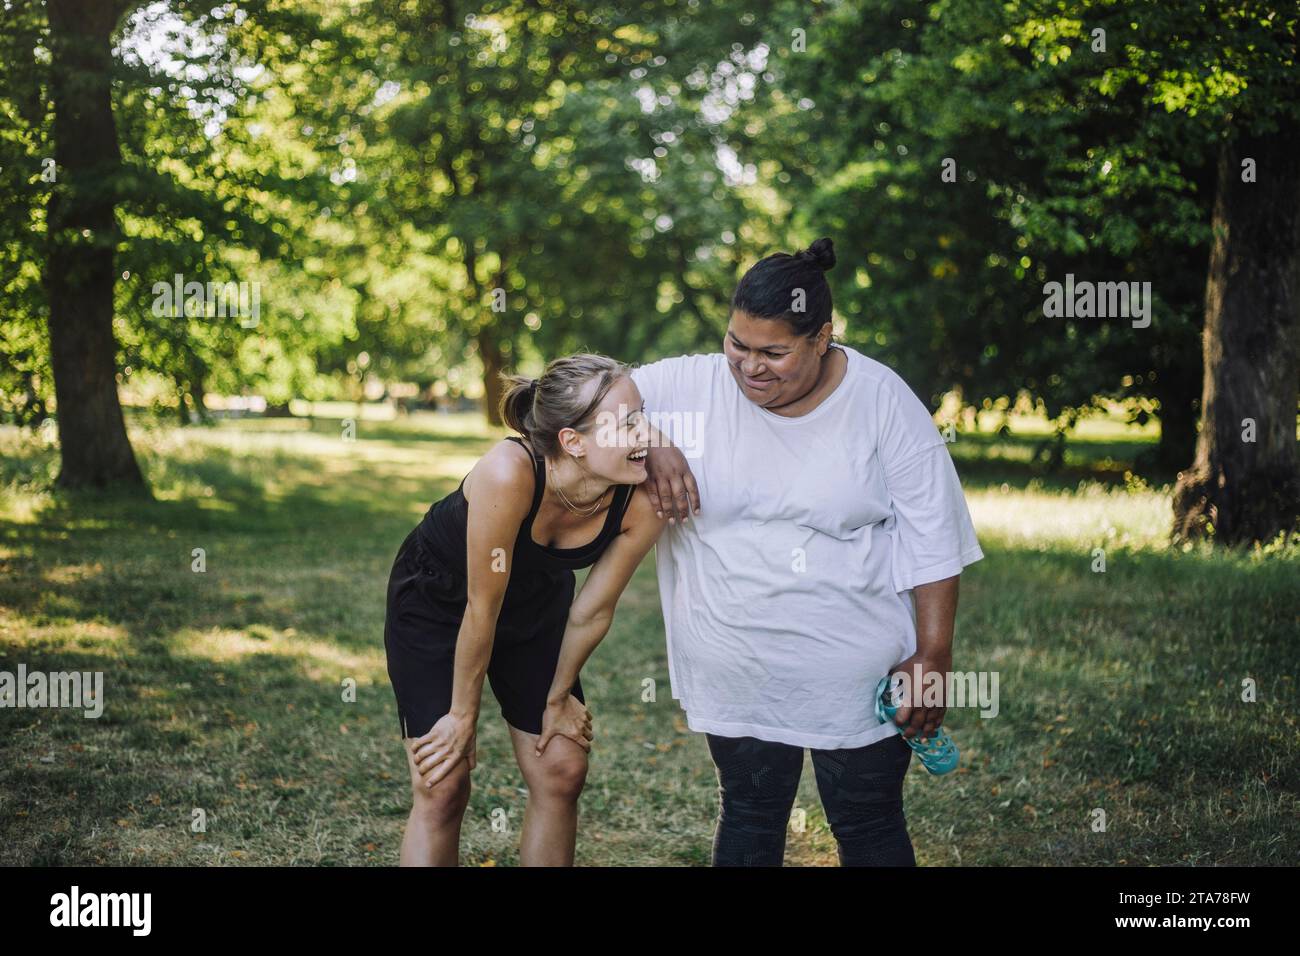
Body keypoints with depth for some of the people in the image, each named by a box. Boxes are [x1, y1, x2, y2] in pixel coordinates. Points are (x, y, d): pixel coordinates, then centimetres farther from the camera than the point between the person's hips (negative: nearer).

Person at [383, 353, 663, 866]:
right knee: (442, 789, -6)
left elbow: (592, 610, -10)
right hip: (434, 600, -4)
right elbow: (482, 609, -29)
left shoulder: (641, 504, -27)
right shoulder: (509, 473, -41)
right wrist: (463, 716, -18)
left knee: (562, 772, 4)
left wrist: (558, 694, 3)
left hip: (535, 606, 4)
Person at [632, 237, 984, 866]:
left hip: (856, 669, -2)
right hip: (737, 672, 2)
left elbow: (931, 539, -6)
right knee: (748, 818, 15)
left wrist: (932, 656, -8)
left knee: (869, 825, 8)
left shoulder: (881, 400, -9)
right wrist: (649, 447, -19)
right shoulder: (690, 385, -6)